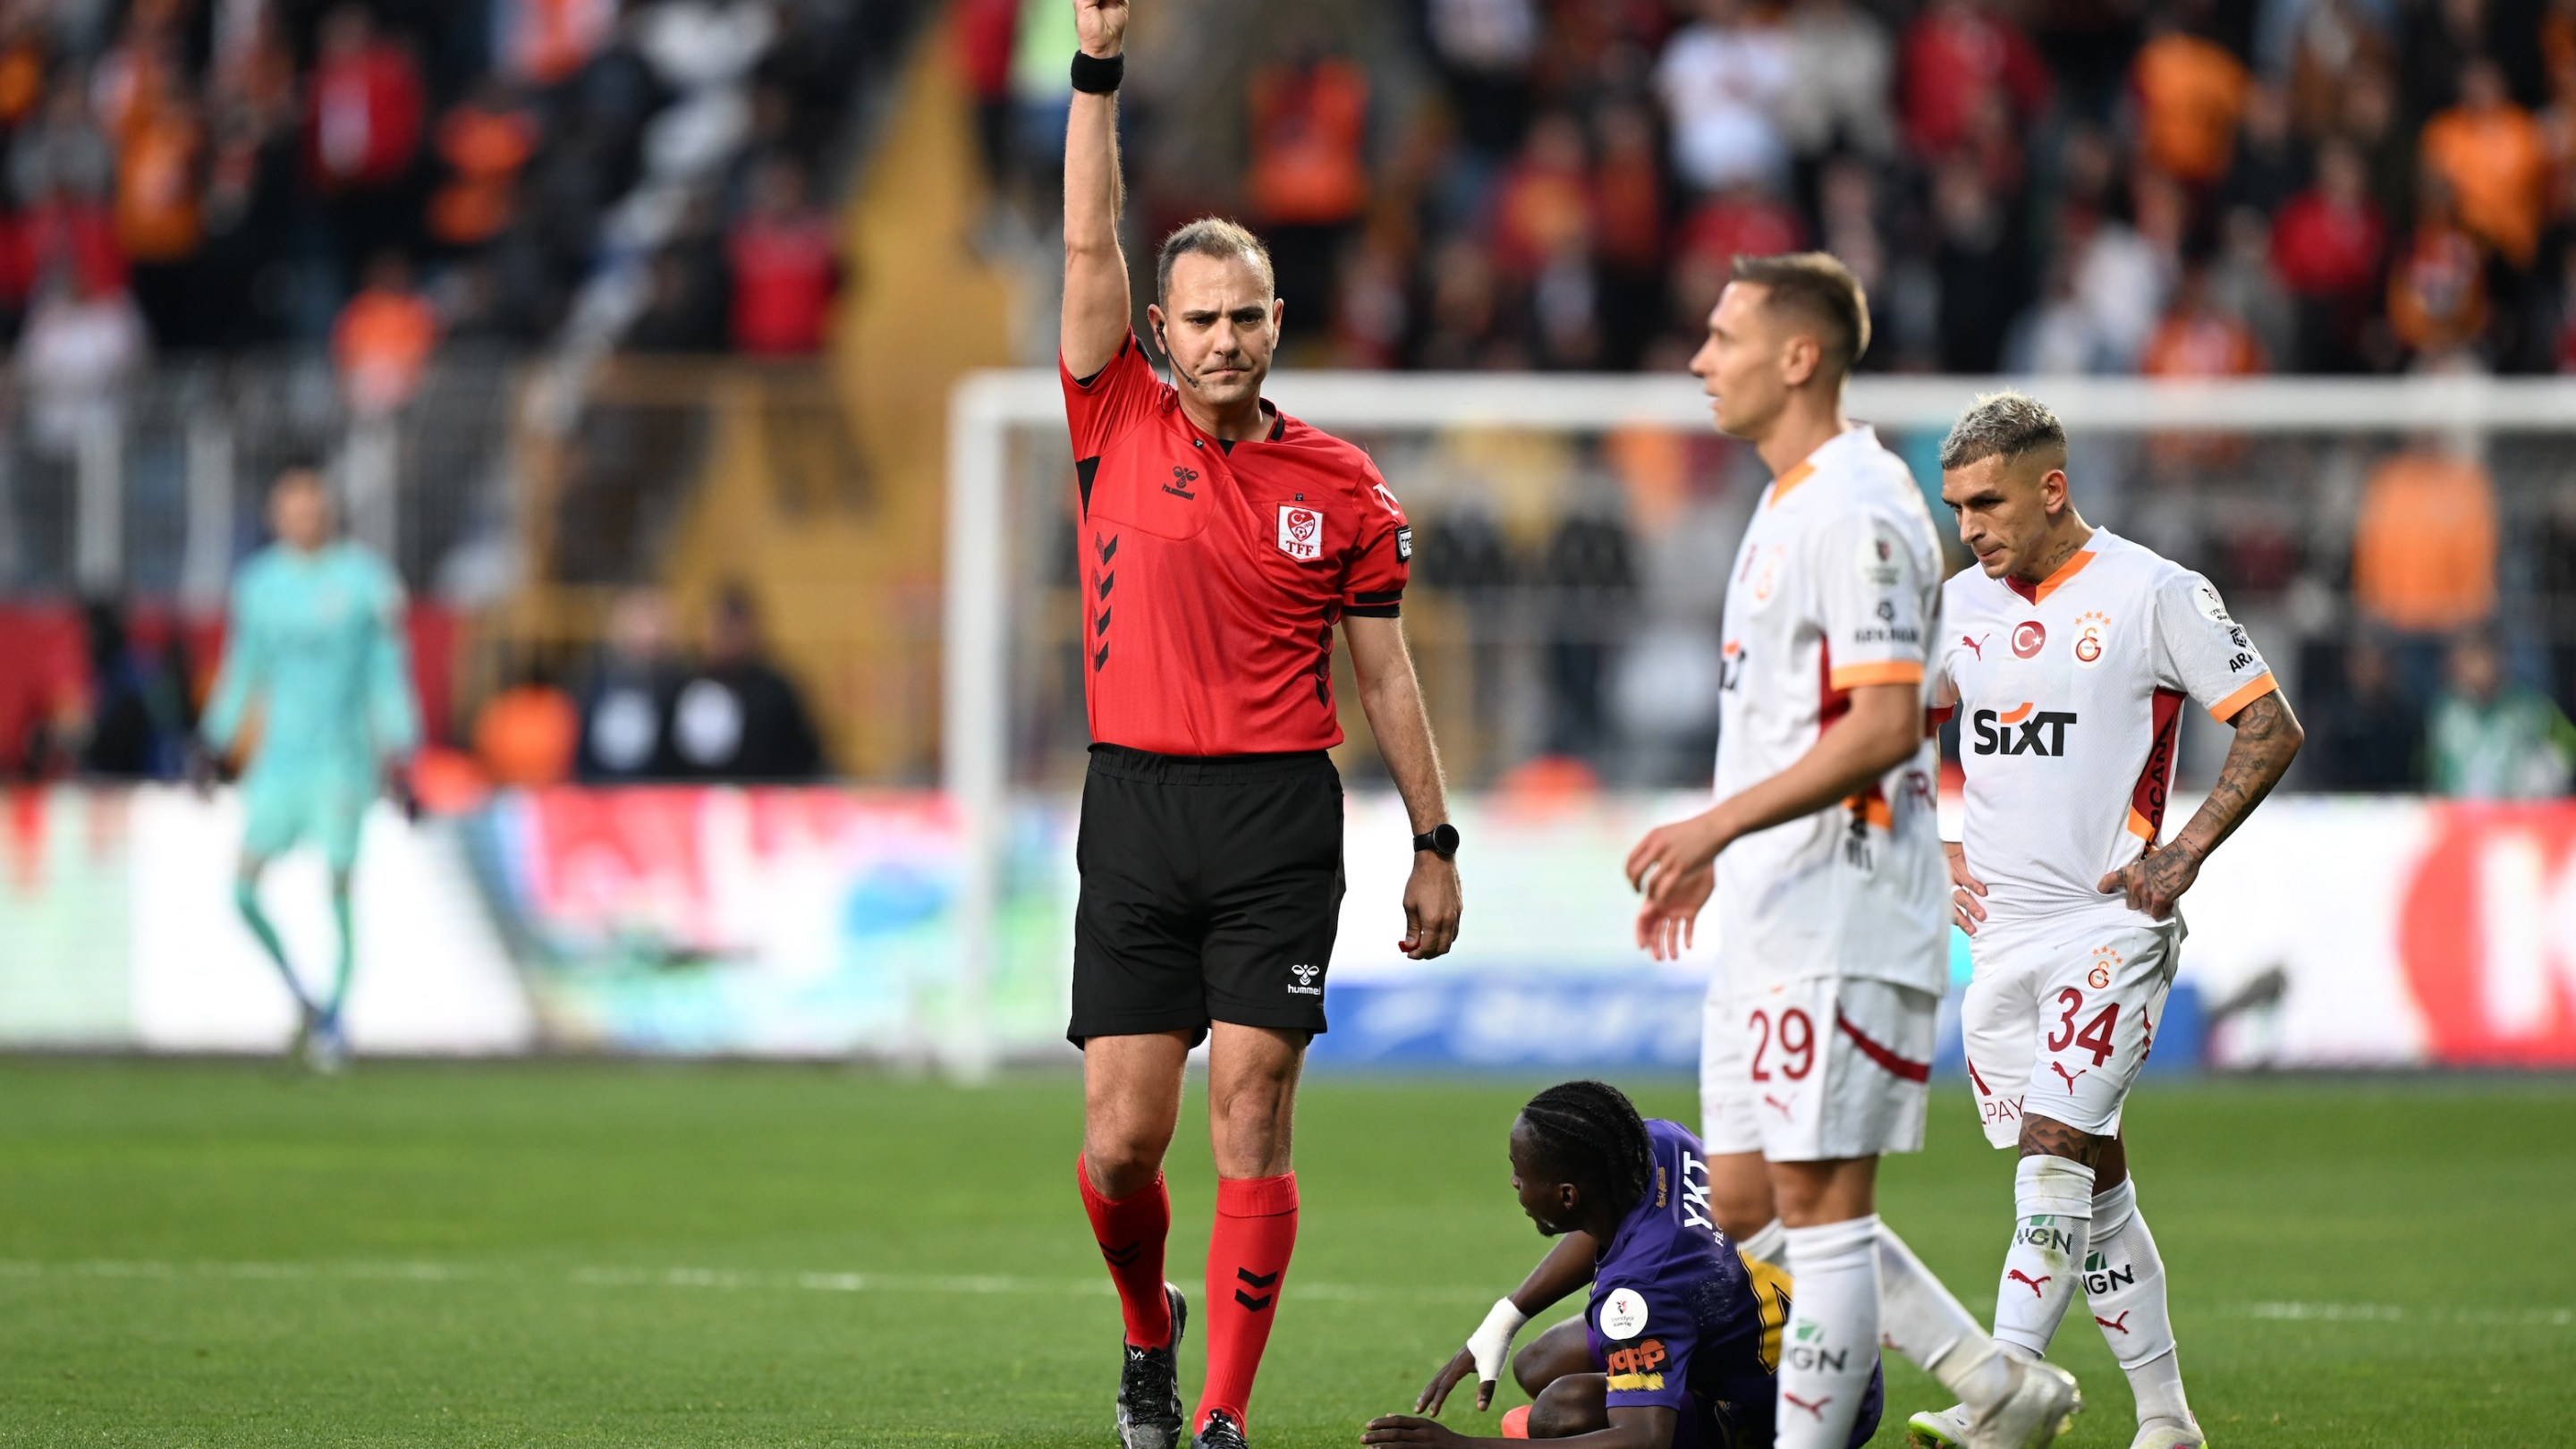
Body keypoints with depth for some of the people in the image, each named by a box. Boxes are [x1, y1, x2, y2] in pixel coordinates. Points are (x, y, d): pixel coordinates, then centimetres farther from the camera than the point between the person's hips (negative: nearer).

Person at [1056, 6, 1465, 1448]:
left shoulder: (1341, 485, 5)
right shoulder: (1122, 429, 5)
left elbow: (1387, 674, 10)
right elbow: (1090, 248, -3)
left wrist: (1436, 843, 9)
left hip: (1280, 815, -1)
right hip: (1137, 804, 1)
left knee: (1252, 1120, -7)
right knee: (1123, 1138, 0)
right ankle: (1149, 1330, 29)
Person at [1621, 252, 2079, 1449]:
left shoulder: (1855, 511, -15)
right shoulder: (1789, 503, 18)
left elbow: (1886, 725, -22)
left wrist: (1721, 823, -24)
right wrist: (1714, 856, 25)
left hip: (1840, 920, -11)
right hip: (1766, 920, 11)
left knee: (1820, 1205, -6)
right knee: (1748, 1205, 11)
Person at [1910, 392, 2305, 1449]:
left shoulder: (2153, 593, -7)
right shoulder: (1961, 603, 9)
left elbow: (2271, 728, -4)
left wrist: (2183, 854, -11)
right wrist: (1928, 850, 12)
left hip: (2110, 922, -6)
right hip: (2001, 930, 6)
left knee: (2055, 1159, -18)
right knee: (2094, 1181, 9)